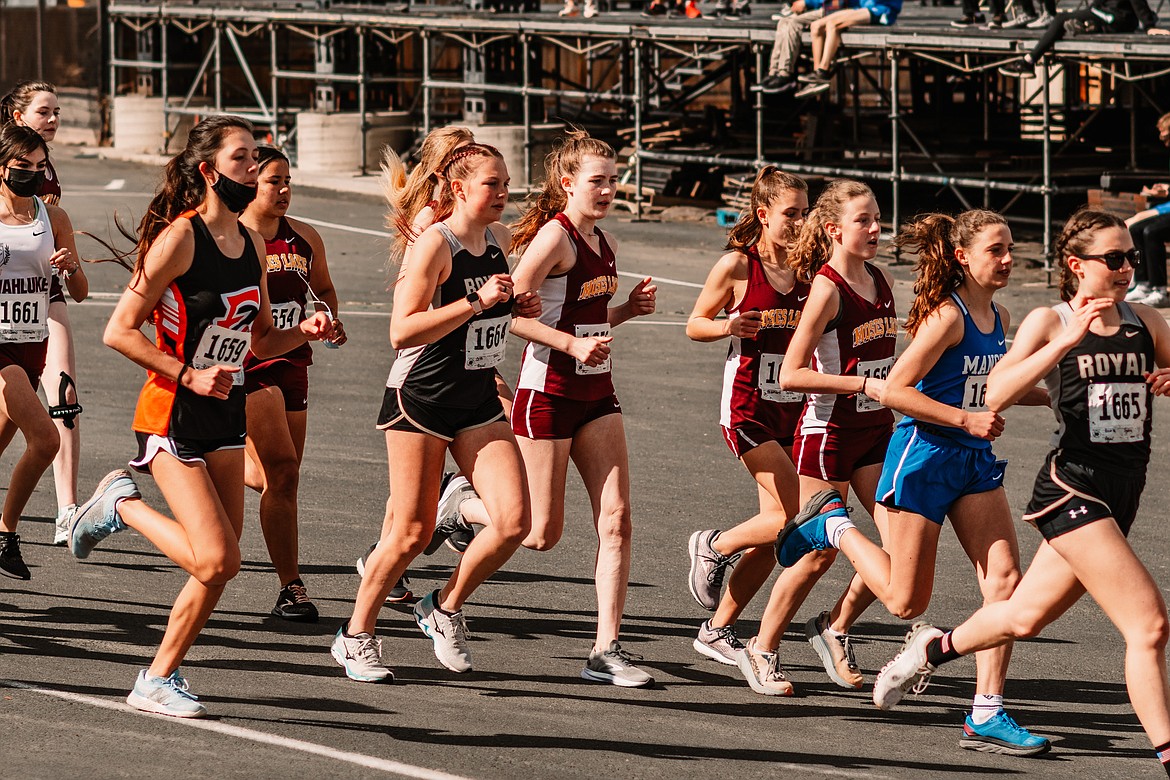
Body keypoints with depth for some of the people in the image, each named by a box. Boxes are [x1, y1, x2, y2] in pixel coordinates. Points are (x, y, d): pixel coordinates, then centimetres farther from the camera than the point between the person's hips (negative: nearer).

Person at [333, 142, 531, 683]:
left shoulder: (499, 239, 7)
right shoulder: (434, 245, -15)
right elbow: (402, 332, -23)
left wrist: (514, 304, 8)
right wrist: (476, 301, -26)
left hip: (479, 402, 6)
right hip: (420, 398, -6)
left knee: (514, 520, -8)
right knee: (413, 532, -2)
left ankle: (445, 608, 14)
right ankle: (357, 635, 17)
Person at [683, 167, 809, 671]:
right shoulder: (737, 266, -6)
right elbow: (695, 324, 2)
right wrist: (730, 327, -18)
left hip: (792, 406, 6)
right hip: (747, 407, -6)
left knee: (773, 537, 4)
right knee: (794, 517, -17)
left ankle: (718, 629, 17)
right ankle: (713, 548, 9)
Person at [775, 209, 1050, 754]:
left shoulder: (999, 319, 8)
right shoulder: (946, 316, -18)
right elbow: (894, 390, -20)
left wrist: (1052, 396, 13)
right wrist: (966, 418, -21)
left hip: (974, 462, 7)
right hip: (923, 457, -7)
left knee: (1005, 578, -7)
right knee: (906, 601, 1)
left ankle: (986, 715, -4)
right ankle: (834, 529, 26)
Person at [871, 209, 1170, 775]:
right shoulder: (1049, 323, -7)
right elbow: (996, 395, -19)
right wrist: (1067, 341, -27)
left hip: (1122, 492, 6)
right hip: (1071, 488, -6)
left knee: (1024, 617, 19)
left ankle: (934, 648, 46)